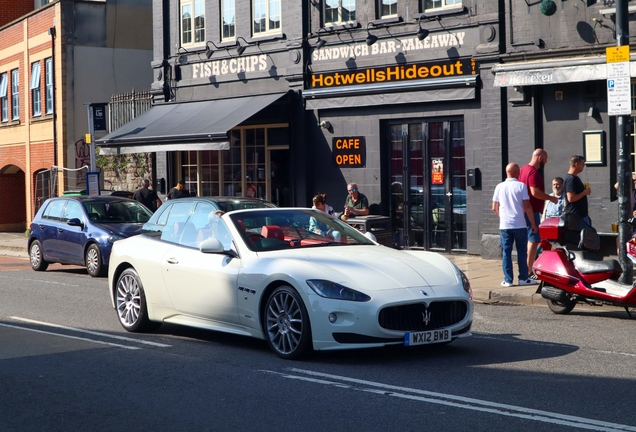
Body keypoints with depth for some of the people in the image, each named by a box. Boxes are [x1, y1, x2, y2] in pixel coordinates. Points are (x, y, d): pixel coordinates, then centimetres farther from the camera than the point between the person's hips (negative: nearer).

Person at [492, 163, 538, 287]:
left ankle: (508, 279, 4)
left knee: (506, 252, 5)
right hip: (519, 225, -2)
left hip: (504, 225, 2)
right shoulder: (521, 186, -5)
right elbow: (527, 206, -8)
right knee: (522, 252, 8)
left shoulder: (500, 187, 3)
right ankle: (523, 278, 11)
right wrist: (533, 224, 0)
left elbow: (494, 208, 6)